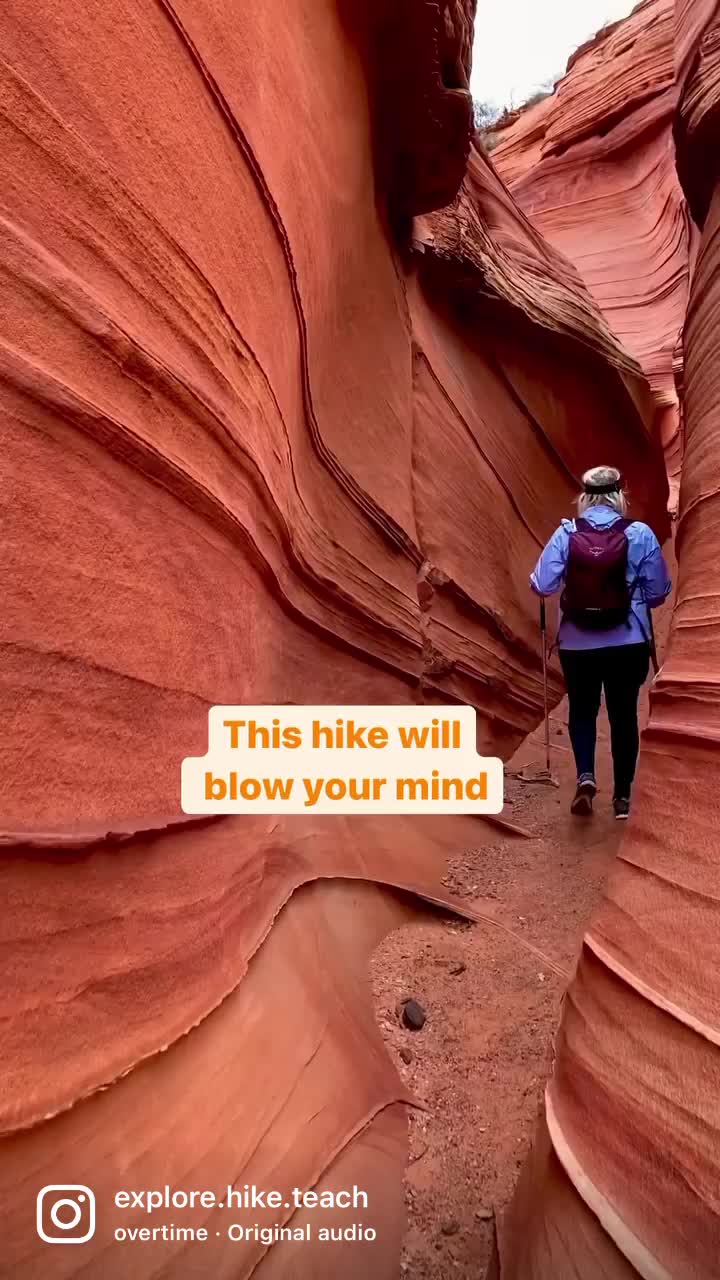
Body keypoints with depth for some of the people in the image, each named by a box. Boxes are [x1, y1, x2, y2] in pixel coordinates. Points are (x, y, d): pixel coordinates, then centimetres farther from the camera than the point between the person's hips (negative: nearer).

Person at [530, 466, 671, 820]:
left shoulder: (566, 534, -7)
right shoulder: (640, 534, -7)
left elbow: (541, 585, -8)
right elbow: (659, 592, -3)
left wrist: (570, 584, 15)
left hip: (577, 643, 0)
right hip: (629, 642, 0)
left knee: (582, 710, 18)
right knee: (623, 714, 13)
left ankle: (585, 776, -1)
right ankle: (622, 795, 19)